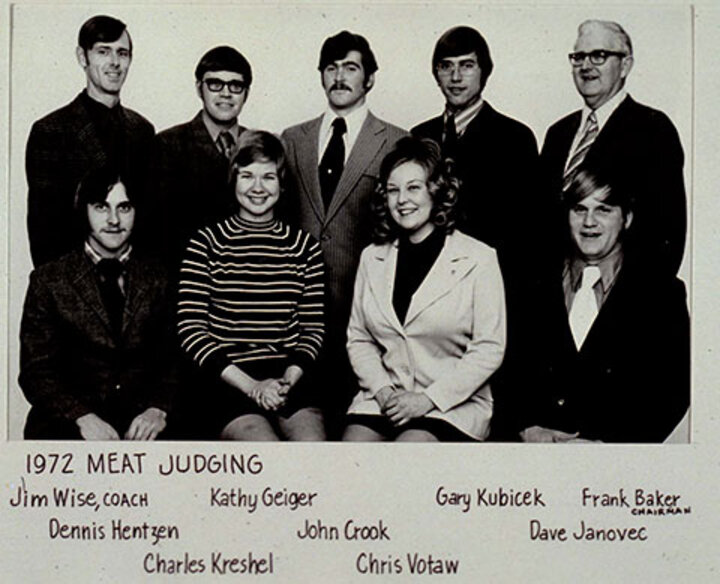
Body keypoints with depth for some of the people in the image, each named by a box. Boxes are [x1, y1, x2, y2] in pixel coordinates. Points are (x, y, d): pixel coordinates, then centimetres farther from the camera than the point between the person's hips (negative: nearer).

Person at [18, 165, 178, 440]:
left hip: (142, 425, 3)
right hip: (66, 424, -2)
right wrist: (83, 417, -16)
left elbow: (174, 360, 9)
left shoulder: (158, 280, 12)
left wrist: (158, 409, -12)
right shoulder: (48, 280, 5)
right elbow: (36, 371, 1)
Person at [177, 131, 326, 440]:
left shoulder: (304, 247, 13)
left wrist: (288, 379, -9)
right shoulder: (206, 243, 4)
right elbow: (190, 329, -2)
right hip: (227, 380, -2)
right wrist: (250, 385, -11)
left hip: (290, 377, 3)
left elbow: (314, 328, 11)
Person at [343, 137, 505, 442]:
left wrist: (428, 399, -13)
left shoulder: (478, 259, -1)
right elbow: (358, 339, 14)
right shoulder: (372, 258, 14)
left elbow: (489, 350, -6)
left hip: (453, 405, -3)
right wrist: (381, 389, -5)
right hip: (382, 402, 4)